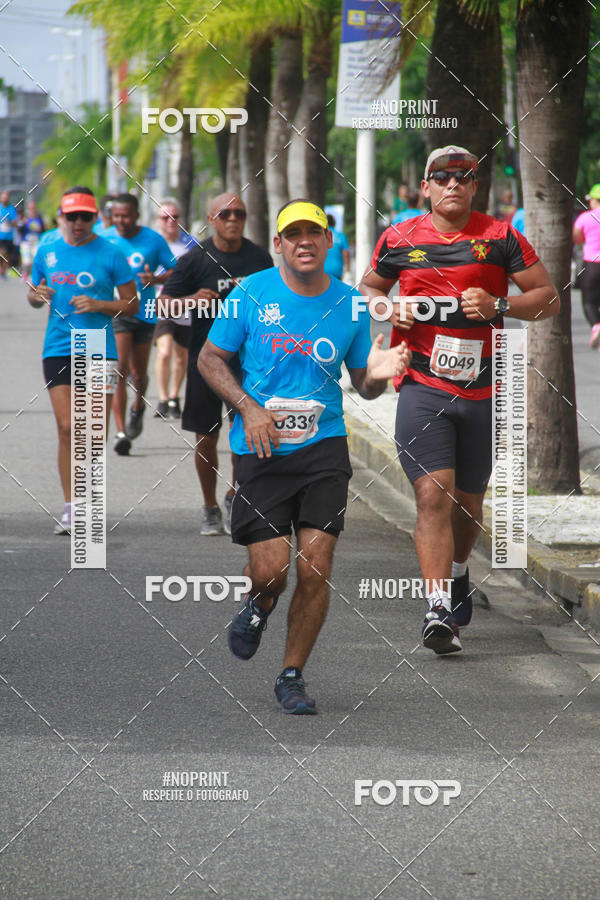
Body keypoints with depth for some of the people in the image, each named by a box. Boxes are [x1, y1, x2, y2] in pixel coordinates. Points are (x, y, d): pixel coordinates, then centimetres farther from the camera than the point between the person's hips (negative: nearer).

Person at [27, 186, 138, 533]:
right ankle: (71, 508, -3)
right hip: (58, 349, 2)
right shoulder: (47, 251, 9)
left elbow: (133, 304, 2)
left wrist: (97, 305, -14)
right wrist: (38, 296, -3)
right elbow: (33, 296, 20)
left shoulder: (111, 254, -1)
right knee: (67, 428, -6)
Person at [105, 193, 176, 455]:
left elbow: (174, 271, 3)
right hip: (114, 313, -1)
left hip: (144, 313, 1)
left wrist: (156, 279, -17)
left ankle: (138, 408, 47)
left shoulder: (153, 240, 0)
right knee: (119, 369, -16)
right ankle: (121, 432, -16)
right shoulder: (104, 239, 2)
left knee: (139, 374, 13)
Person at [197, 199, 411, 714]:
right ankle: (259, 606, 30)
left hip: (324, 446, 1)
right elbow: (210, 359, 6)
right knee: (271, 568, -8)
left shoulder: (348, 305, 4)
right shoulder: (251, 294, -1)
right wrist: (249, 408, -8)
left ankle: (293, 677, 11)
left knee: (316, 569, -6)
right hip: (262, 447, -1)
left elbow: (363, 385, 13)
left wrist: (379, 374, -11)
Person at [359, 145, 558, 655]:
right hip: (423, 387, -1)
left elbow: (549, 299, 2)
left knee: (468, 502, 14)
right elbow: (368, 288, 21)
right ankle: (439, 611, -20)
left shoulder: (500, 238, 1)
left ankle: (458, 571, 45)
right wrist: (388, 308, -2)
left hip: (482, 390, 1)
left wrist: (498, 306, -15)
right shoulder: (399, 240, 4)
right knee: (434, 494, -16)